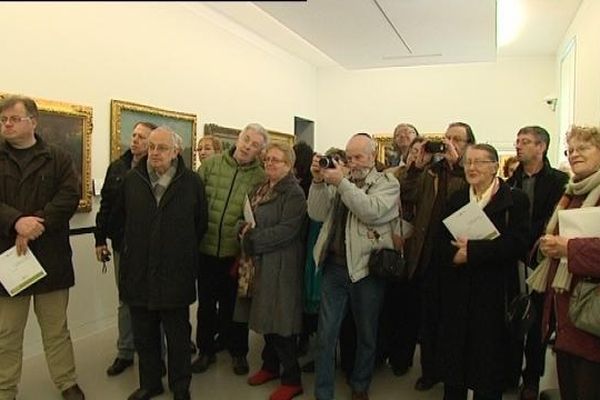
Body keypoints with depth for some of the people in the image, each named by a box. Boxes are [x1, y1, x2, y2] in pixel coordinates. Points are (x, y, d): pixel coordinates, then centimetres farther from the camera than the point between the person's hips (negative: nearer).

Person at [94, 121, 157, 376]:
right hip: (122, 245, 5)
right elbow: (106, 205, 10)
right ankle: (125, 353, 29)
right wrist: (100, 239, 8)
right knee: (125, 300, 15)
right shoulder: (117, 168, 6)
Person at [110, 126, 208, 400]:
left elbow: (201, 223, 4)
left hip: (176, 273, -2)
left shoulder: (191, 182, -4)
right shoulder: (132, 179, 3)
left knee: (178, 335, 10)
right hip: (138, 272, 3)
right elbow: (117, 219, 14)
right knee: (144, 334, 15)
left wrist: (183, 249, 7)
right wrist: (134, 244, 14)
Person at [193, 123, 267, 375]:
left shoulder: (261, 177, -5)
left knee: (234, 305, 14)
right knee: (205, 304, 16)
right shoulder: (211, 164, -2)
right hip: (206, 249, 2)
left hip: (236, 253, -1)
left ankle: (238, 352, 34)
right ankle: (206, 351, 35)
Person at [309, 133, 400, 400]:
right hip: (334, 266, 3)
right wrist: (318, 181, -11)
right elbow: (317, 214, 0)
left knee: (367, 335, 14)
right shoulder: (338, 181, 10)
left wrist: (341, 183, -21)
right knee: (325, 335, 6)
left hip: (366, 269, -2)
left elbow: (371, 211, -20)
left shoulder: (388, 183, -1)